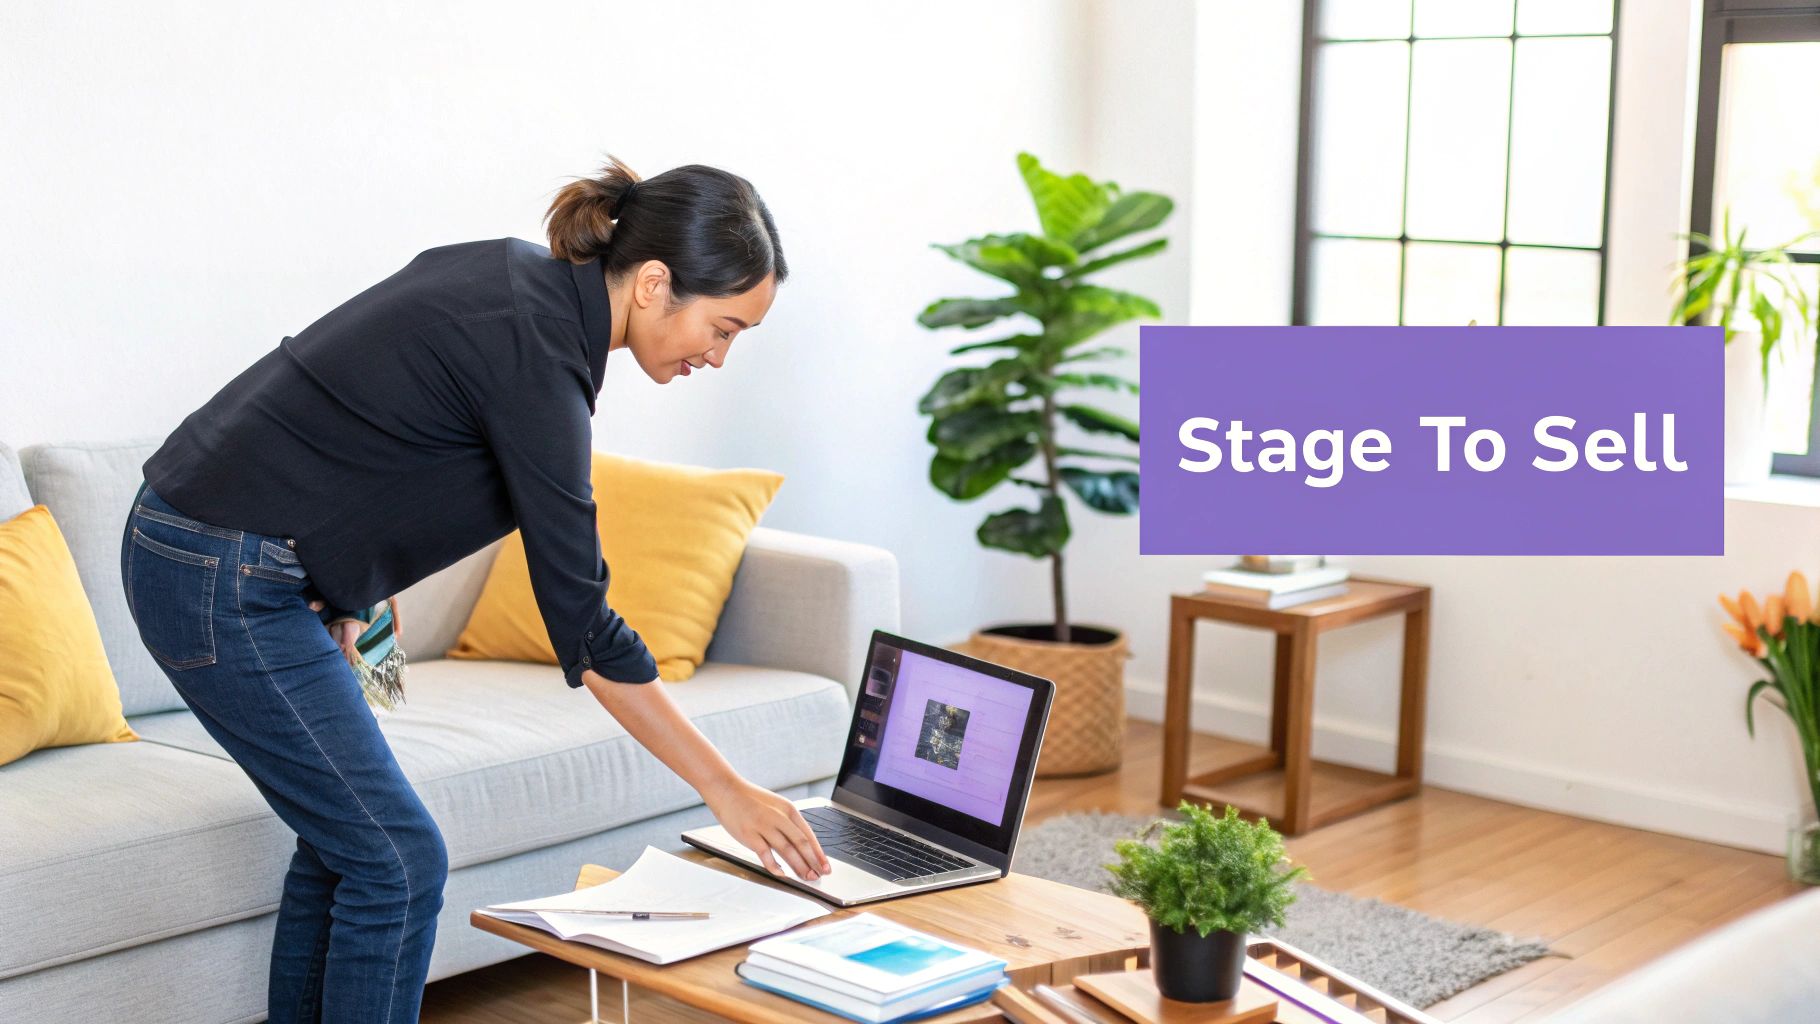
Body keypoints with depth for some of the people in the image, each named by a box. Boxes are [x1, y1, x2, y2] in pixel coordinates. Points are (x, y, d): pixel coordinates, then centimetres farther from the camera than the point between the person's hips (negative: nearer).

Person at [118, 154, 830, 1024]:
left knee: (345, 836, 16)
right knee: (398, 860, -4)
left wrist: (339, 590, 11)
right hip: (227, 584, -9)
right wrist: (726, 790, -19)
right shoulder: (535, 353, -22)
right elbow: (584, 631, -22)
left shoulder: (513, 274, 4)